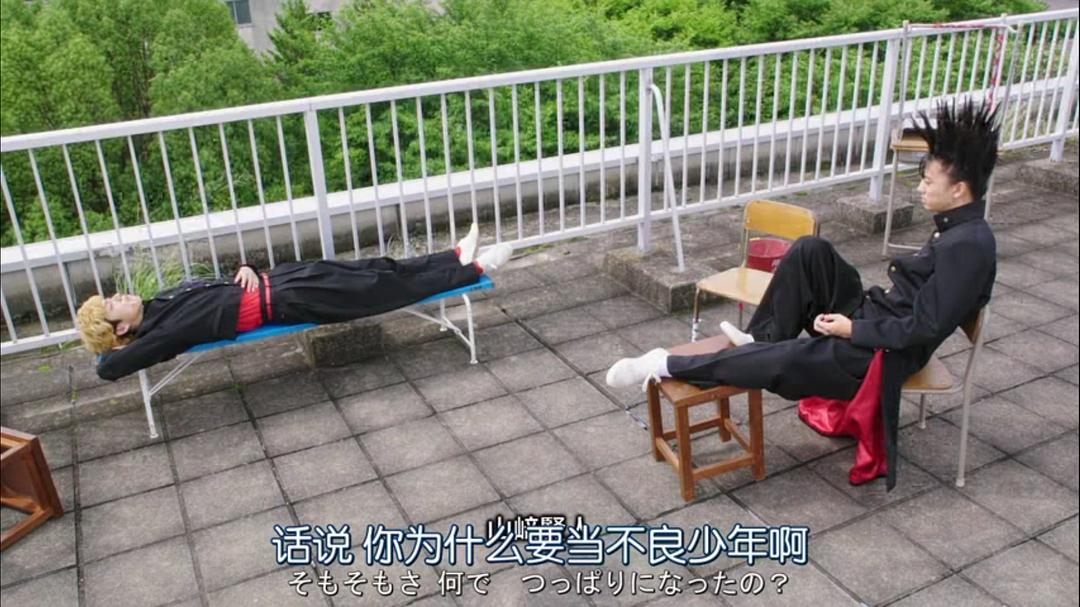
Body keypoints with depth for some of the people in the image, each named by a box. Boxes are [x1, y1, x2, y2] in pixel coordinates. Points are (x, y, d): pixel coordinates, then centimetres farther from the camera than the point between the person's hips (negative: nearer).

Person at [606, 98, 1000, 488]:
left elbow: (925, 327, -24)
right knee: (811, 251, -4)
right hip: (873, 315, 10)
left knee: (789, 361, -29)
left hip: (886, 353, -10)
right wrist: (855, 316, 6)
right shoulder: (955, 225, 8)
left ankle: (667, 365, -23)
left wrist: (853, 329, -17)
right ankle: (761, 340, 1)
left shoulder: (968, 245, -22)